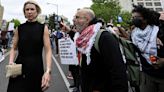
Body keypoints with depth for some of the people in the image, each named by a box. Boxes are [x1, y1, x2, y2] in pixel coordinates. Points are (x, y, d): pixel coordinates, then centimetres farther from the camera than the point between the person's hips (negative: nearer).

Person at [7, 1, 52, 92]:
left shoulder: (43, 28, -2)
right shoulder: (19, 28, 4)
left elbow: (48, 50, -9)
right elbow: (14, 48, 9)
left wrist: (48, 71, -22)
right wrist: (11, 62, -12)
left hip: (36, 68, -1)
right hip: (19, 68, 1)